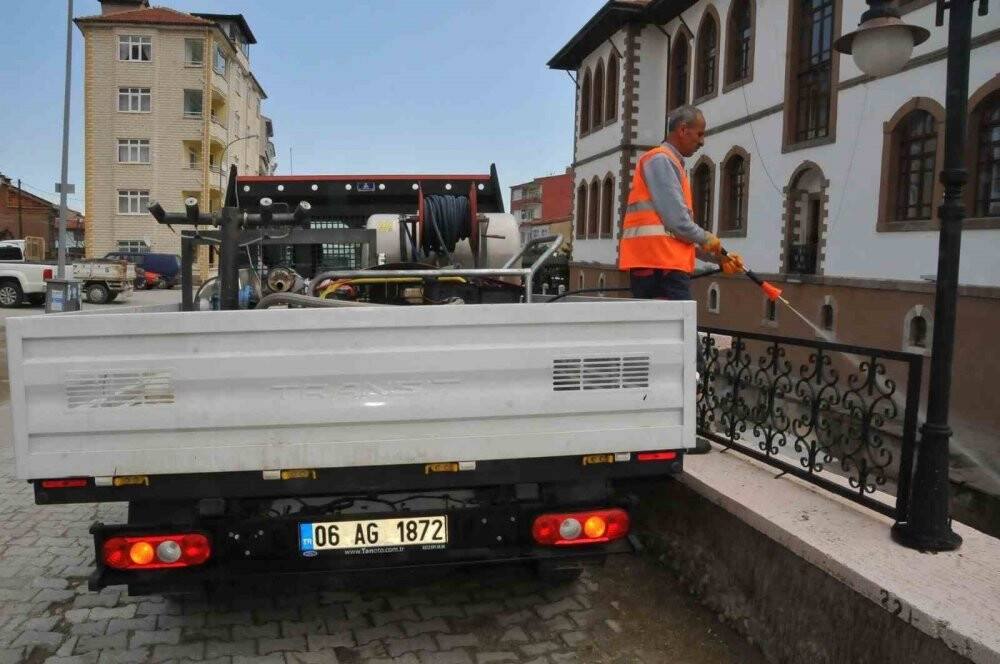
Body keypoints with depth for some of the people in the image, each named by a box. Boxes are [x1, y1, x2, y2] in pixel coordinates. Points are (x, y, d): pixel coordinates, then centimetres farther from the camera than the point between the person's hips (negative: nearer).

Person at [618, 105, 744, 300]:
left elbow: (680, 232, 26)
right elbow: (676, 220, -14)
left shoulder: (672, 163, 27)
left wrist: (718, 257, 20)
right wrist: (706, 239, 3)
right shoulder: (661, 160, -3)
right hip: (660, 266, -10)